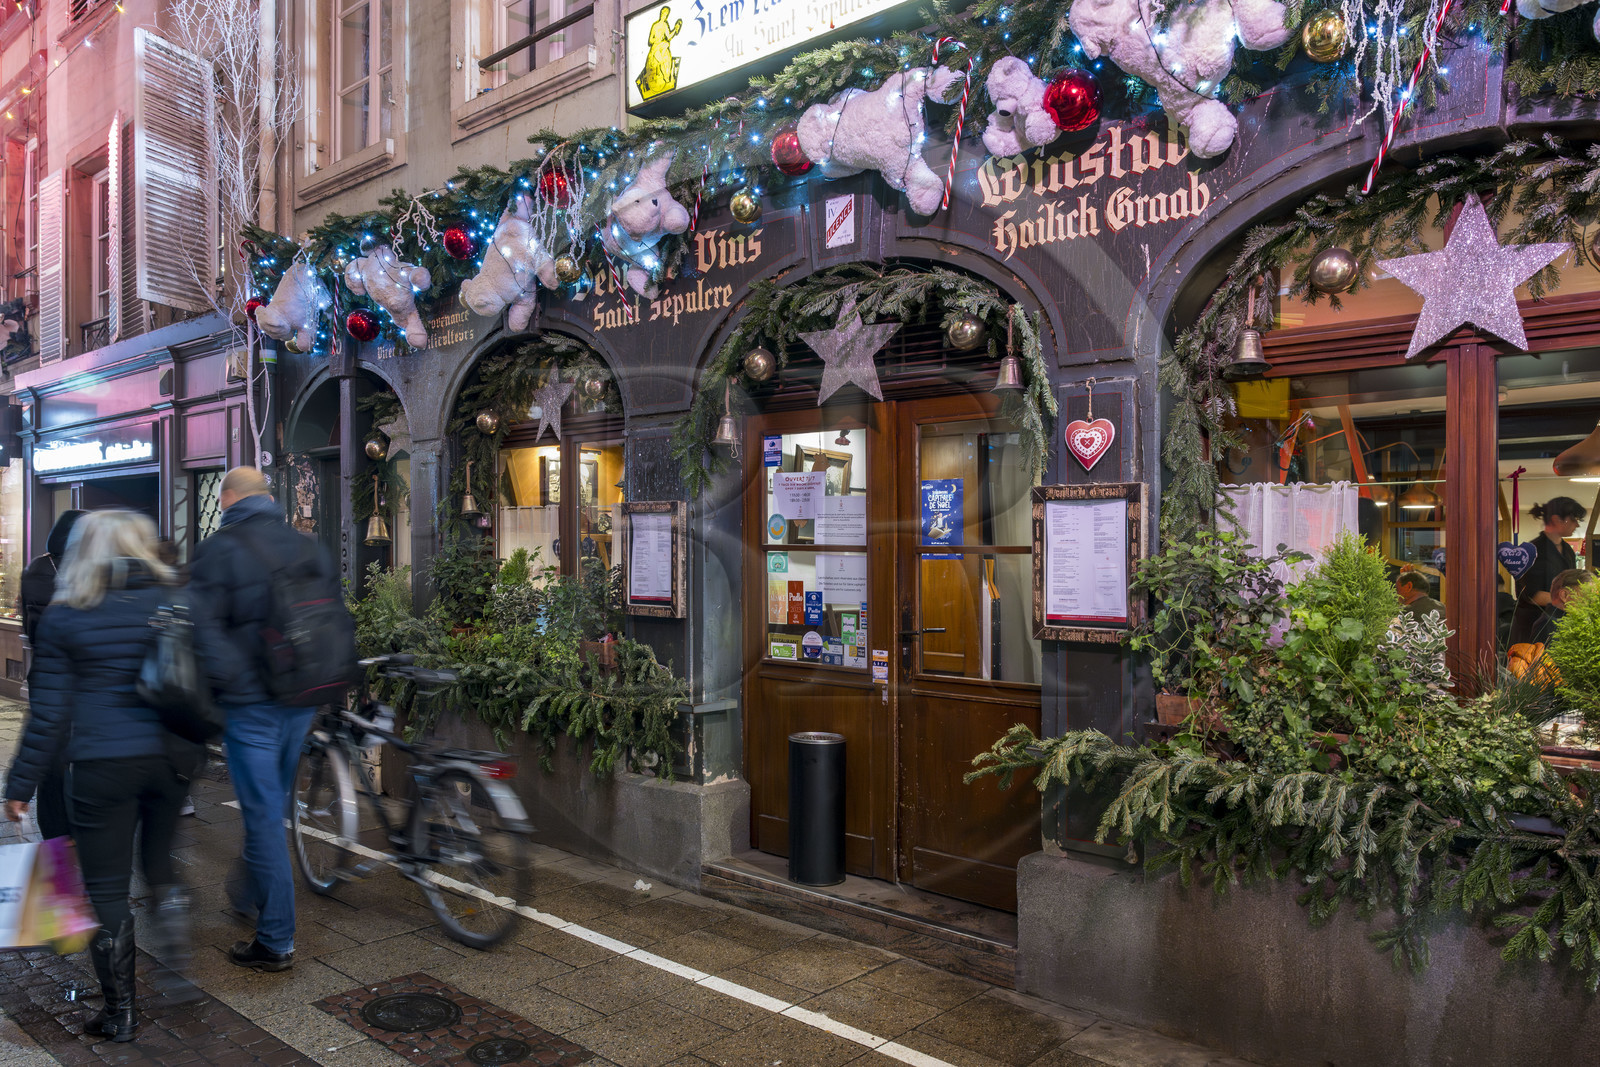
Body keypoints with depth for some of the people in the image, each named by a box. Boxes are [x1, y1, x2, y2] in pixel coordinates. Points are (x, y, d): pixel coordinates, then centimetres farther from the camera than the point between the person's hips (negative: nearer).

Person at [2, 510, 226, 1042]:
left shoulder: (62, 618, -1)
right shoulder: (176, 603, 1)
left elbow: (49, 713, -2)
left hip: (100, 766, -2)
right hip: (171, 757, 2)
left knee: (107, 890, 9)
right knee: (159, 848, 29)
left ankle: (120, 1012, 18)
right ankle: (168, 892, 1)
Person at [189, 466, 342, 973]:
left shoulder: (217, 550, -9)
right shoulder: (310, 548, 9)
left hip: (249, 703, -6)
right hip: (301, 702, 6)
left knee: (263, 815, 0)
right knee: (273, 806, 23)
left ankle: (276, 942, 7)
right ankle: (250, 892, 43)